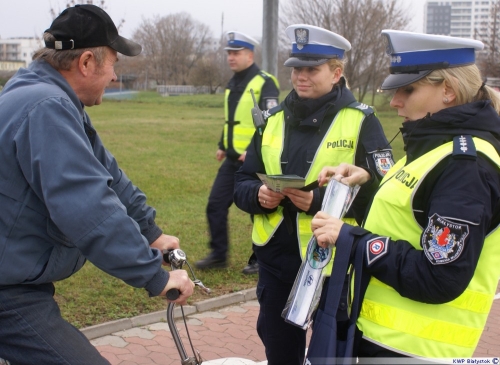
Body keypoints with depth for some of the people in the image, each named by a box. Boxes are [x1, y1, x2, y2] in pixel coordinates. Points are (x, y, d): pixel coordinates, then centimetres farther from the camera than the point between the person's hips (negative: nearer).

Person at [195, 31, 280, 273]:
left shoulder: (264, 83, -12)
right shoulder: (232, 84, 14)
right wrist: (222, 146, 18)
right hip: (232, 159, 8)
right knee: (215, 205, 7)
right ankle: (218, 255, 19)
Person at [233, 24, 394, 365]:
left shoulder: (360, 121, -7)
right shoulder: (274, 119, 8)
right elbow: (242, 182, 10)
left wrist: (319, 201, -24)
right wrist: (258, 195, -14)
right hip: (275, 259, 5)